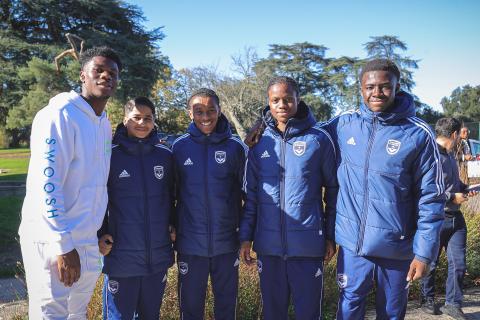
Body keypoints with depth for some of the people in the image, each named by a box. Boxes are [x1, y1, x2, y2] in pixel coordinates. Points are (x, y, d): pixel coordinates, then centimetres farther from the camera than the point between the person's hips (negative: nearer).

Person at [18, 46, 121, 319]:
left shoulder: (105, 124, 12)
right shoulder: (60, 114, -14)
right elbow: (46, 184, -20)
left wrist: (101, 231, 15)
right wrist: (63, 245, -21)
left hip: (87, 241, 8)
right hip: (53, 243, -8)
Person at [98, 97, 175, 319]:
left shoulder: (165, 155, 3)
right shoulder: (110, 155, -6)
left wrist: (172, 226, 7)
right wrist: (100, 235, -8)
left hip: (158, 259, 3)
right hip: (120, 258, -3)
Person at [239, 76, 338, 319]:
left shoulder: (319, 139, -3)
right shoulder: (260, 141, 4)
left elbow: (333, 190, 2)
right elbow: (251, 193, 7)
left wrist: (330, 235, 2)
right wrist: (245, 236, 4)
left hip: (307, 243, -2)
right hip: (268, 244, 3)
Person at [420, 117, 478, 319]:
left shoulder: (449, 155, 11)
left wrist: (465, 189, 9)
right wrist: (452, 197, -18)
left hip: (455, 217, 8)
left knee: (458, 263, 8)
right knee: (430, 263, 10)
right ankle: (428, 300, 29)